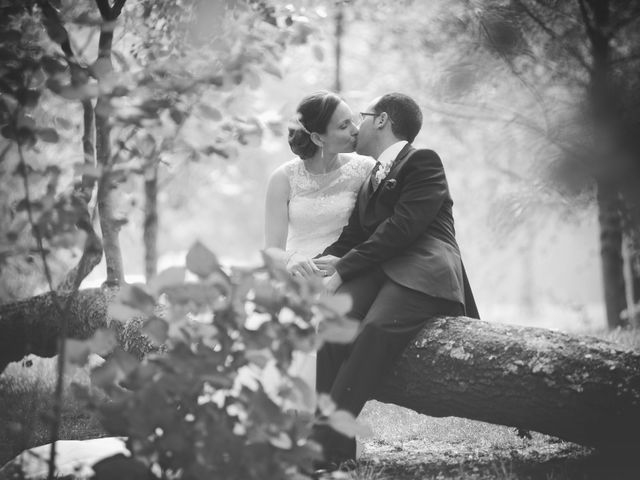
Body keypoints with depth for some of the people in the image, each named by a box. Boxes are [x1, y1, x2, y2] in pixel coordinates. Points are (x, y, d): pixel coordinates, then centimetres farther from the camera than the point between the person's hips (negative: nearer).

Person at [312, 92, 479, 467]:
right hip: (380, 268, 6)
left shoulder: (423, 161, 4)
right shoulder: (372, 177, 29)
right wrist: (330, 259, -3)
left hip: (422, 271, -6)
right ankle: (338, 445, -33)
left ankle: (326, 446, -38)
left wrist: (344, 268, -14)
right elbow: (355, 232, 20)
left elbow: (402, 225, -10)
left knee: (376, 328, -34)